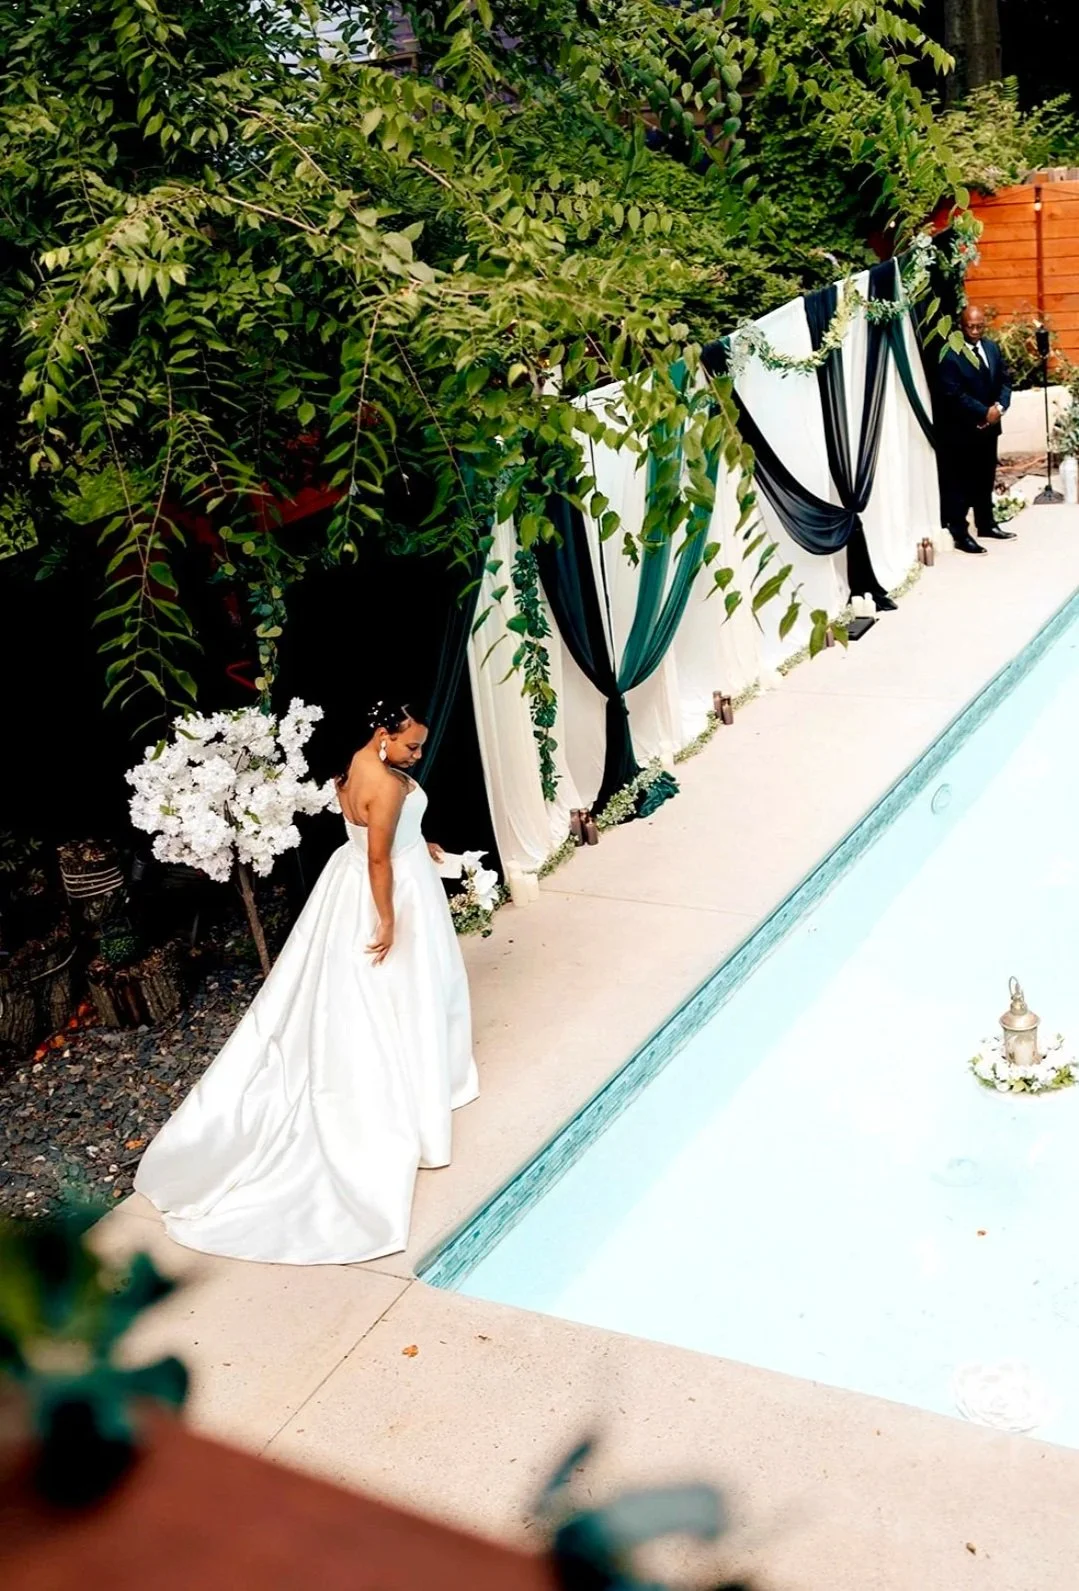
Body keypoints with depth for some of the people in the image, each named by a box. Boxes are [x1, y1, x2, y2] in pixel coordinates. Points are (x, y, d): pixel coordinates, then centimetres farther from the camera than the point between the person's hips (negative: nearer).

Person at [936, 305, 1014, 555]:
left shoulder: (992, 348, 8)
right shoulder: (950, 355, -14)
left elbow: (1004, 381, 9)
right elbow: (953, 394, -19)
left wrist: (999, 407, -10)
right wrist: (984, 412, -18)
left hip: (989, 425, 7)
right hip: (962, 429, -7)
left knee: (986, 478, 17)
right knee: (960, 483, -1)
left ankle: (986, 524, 29)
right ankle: (960, 534, 4)